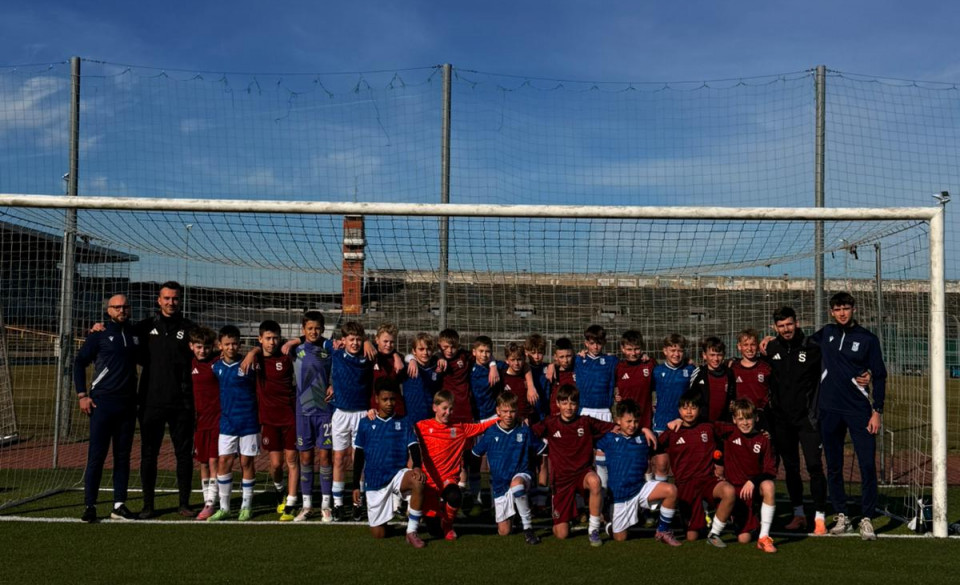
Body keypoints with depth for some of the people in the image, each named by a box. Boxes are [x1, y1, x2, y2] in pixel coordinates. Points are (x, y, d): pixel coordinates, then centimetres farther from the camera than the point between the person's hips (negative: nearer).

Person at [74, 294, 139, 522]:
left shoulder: (135, 334, 11)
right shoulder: (99, 334, -1)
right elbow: (79, 363, 1)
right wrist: (82, 395, -7)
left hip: (128, 404, 4)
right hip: (102, 403, -4)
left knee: (123, 456, 7)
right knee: (96, 455, -4)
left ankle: (119, 505, 14)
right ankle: (90, 505, 3)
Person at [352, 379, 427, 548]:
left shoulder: (404, 423, 4)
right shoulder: (365, 424, 5)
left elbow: (413, 447, -7)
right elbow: (359, 455, 8)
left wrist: (417, 467, -29)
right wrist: (356, 486, 6)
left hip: (397, 474, -1)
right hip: (374, 481, 1)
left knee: (418, 482, -36)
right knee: (378, 534, 1)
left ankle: (411, 531, -22)